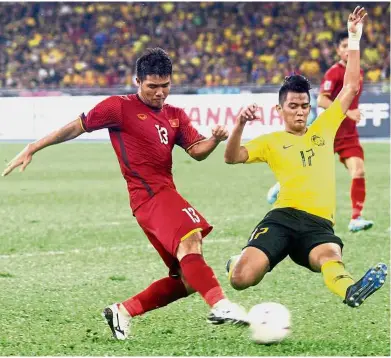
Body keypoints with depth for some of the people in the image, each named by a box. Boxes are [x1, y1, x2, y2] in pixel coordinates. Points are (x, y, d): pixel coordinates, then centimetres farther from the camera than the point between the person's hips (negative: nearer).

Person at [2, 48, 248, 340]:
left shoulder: (176, 116, 19)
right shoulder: (120, 107, 1)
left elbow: (197, 151, 9)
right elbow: (77, 127, 6)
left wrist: (215, 139, -13)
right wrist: (32, 150, 7)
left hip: (166, 196, 8)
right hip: (150, 194, -8)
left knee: (188, 279, 4)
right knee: (190, 239, -33)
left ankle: (123, 312, 13)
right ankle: (220, 305, -51)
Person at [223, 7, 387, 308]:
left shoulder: (324, 129, 23)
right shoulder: (271, 141, 16)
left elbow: (350, 88, 23)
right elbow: (233, 158, 4)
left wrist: (354, 41, 19)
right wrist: (240, 126, -13)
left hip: (320, 223, 1)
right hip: (284, 217, 0)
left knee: (331, 257, -36)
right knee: (242, 278, -19)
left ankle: (349, 290, -69)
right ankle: (239, 261, 18)